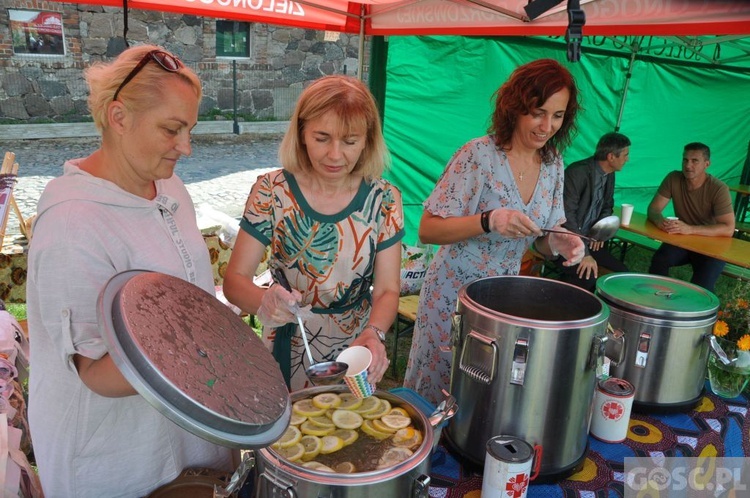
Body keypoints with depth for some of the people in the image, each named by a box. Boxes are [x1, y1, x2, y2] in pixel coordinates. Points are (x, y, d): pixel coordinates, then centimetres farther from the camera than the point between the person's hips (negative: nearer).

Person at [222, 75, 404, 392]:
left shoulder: (383, 199, -11)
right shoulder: (271, 192, -14)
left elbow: (387, 291, -10)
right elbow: (234, 281, -13)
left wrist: (374, 333, -31)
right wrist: (263, 301, -35)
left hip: (356, 351, 1)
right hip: (287, 353, -1)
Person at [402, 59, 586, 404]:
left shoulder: (553, 165, 1)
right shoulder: (479, 154, -17)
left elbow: (539, 239, 8)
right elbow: (427, 231, -19)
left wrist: (558, 242, -15)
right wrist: (489, 221, -33)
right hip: (454, 293, -5)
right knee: (436, 397, 11)